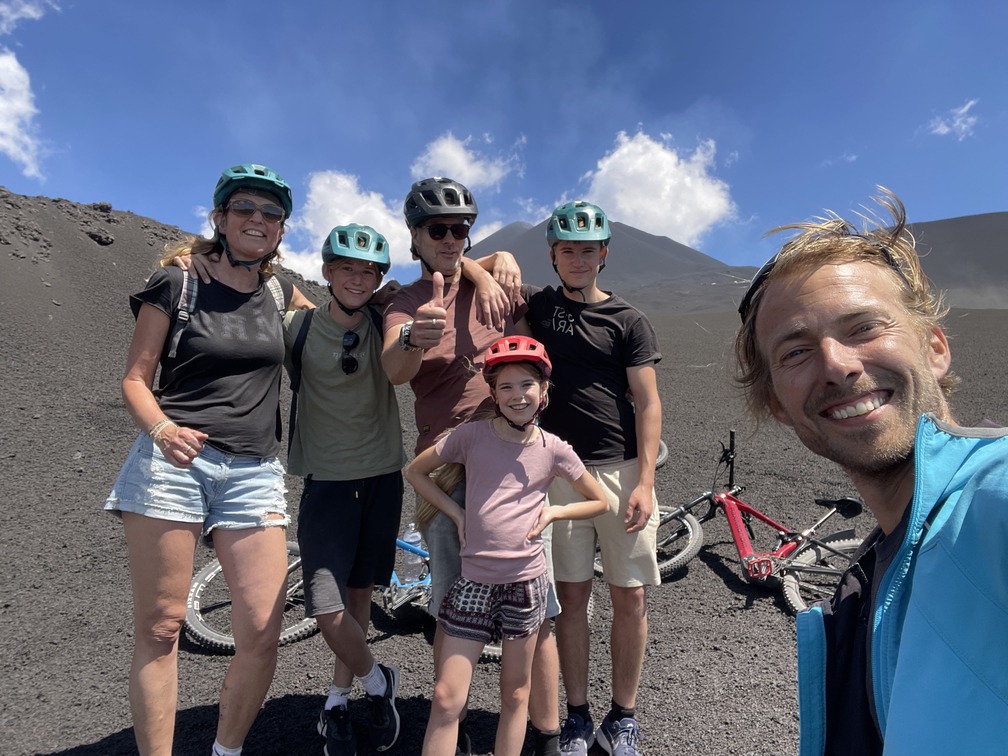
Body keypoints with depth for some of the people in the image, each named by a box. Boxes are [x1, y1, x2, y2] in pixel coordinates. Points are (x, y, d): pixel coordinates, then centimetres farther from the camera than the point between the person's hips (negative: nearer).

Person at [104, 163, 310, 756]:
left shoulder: (280, 289, 12)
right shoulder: (177, 282, 3)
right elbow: (136, 378, 1)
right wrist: (161, 429, -19)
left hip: (255, 473, 3)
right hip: (173, 460, -2)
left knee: (263, 634, -2)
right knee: (160, 630, 1)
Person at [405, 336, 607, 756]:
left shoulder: (554, 449, -1)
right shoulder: (471, 436, -4)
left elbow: (599, 501, 11)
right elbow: (415, 472, 8)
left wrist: (552, 511, -4)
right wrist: (456, 513, -2)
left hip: (525, 581, 1)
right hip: (474, 581, 0)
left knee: (515, 696, 16)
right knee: (446, 698, 3)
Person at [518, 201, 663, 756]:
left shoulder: (628, 320, 3)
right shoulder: (537, 305, 8)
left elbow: (647, 403, -1)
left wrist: (644, 482, -9)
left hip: (622, 471, 0)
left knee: (630, 598, 5)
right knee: (571, 595, 7)